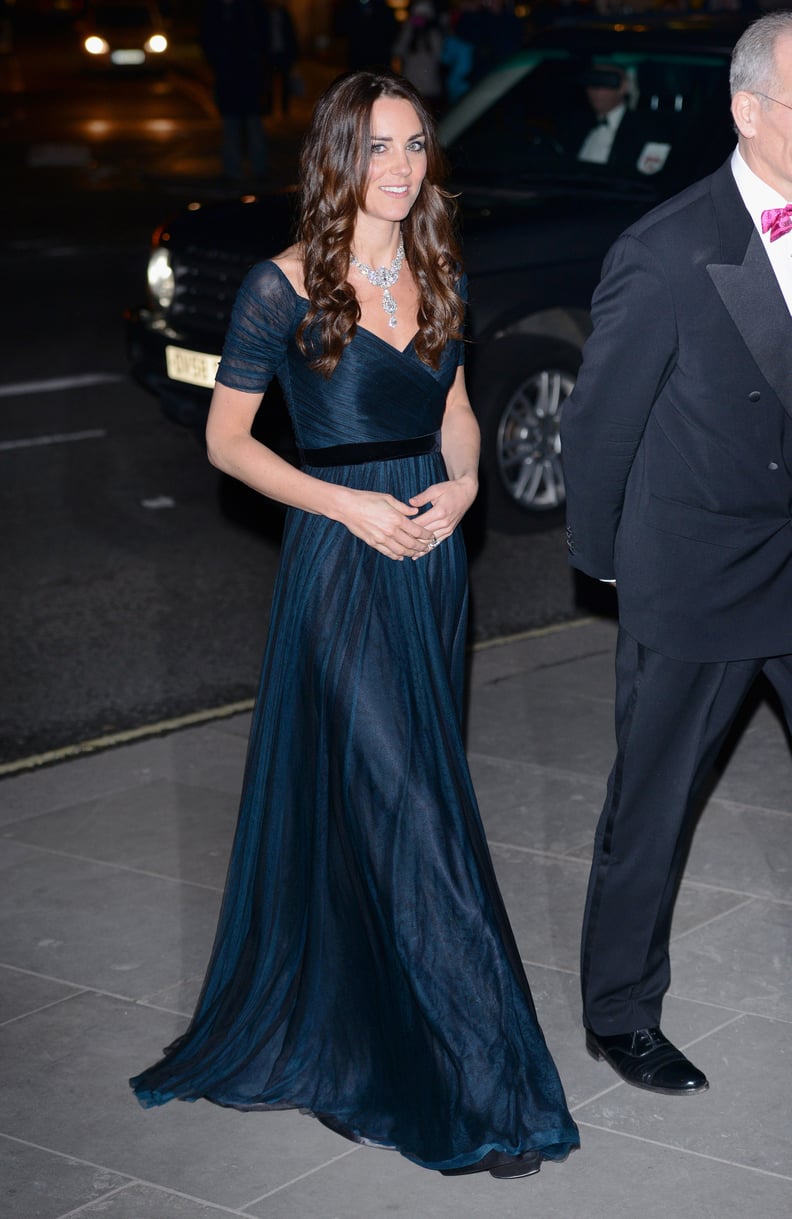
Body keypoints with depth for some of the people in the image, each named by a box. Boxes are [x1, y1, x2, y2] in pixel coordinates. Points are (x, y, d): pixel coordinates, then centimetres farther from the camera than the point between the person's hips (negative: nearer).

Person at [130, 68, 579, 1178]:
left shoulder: (434, 277, 8)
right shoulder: (287, 286, -9)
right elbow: (225, 438, -5)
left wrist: (461, 482, 0)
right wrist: (349, 505, -15)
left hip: (430, 554, 6)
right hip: (341, 555, -6)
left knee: (374, 802, 13)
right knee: (405, 808, -7)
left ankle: (342, 1043, 29)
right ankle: (481, 1086, -1)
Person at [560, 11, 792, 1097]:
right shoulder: (668, 257, -18)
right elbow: (596, 426, -7)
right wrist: (602, 559, 4)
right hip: (695, 580, -4)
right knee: (653, 807, 10)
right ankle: (621, 1016, 29)